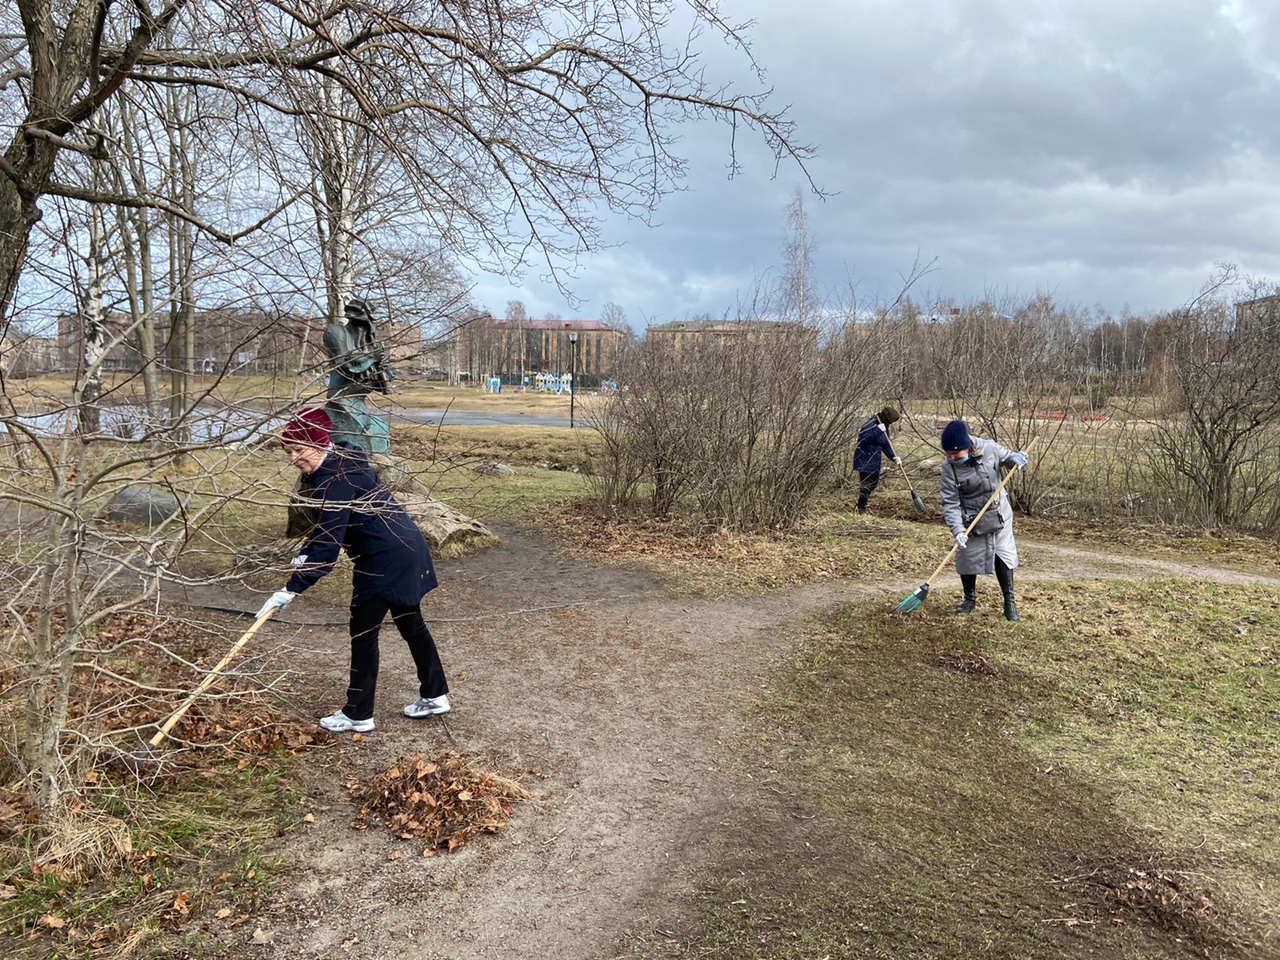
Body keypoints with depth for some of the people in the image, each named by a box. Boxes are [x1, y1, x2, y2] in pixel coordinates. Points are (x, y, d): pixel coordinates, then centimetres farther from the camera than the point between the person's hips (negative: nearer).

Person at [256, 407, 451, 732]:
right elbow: (326, 527, 18)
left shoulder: (336, 480, -23)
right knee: (410, 623, 19)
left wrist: (291, 589, -25)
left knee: (363, 632, 1)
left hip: (386, 559, -10)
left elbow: (328, 547, -26)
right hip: (404, 549, 10)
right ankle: (435, 696, 30)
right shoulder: (336, 464, 8)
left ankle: (358, 715, 13)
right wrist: (304, 555, 6)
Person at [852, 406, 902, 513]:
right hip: (864, 459, -9)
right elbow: (863, 439, -32)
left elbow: (886, 446, 9)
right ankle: (861, 508, 2)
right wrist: (878, 431, -37)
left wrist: (894, 457, -6)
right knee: (865, 485, -9)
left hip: (875, 461, 9)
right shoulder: (870, 425, -20)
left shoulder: (885, 428, 7)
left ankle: (862, 505, 31)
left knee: (874, 484, 15)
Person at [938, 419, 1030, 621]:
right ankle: (970, 599, 31)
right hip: (970, 520, -1)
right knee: (967, 558, 8)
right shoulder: (949, 467, -19)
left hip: (999, 515, 1)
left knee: (1003, 556, 2)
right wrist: (957, 529, -30)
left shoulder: (989, 449, -16)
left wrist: (1018, 459, -21)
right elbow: (950, 503, -19)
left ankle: (1010, 602, 16)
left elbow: (1008, 457, 4)